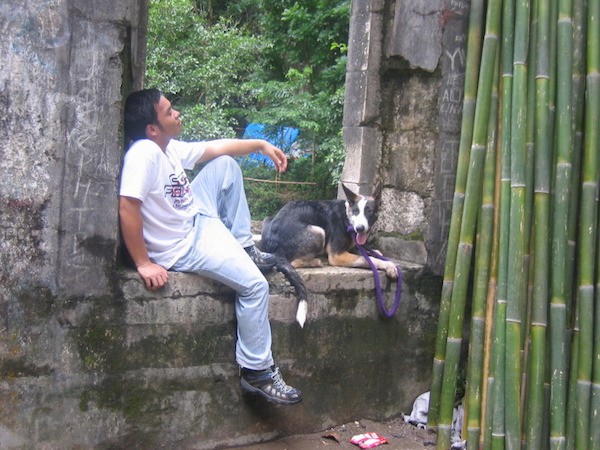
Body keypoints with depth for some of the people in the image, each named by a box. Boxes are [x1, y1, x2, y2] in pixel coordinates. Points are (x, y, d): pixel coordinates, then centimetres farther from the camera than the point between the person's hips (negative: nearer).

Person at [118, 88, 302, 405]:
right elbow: (127, 206, -34)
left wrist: (261, 145, 14)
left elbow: (216, 148, 15)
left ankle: (244, 248, 16)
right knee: (255, 285, -16)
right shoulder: (144, 153, -27)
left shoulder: (171, 148, 1)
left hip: (197, 219, 10)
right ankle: (257, 372, -5)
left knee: (225, 164, 13)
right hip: (183, 247, -10)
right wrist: (143, 263, -31)